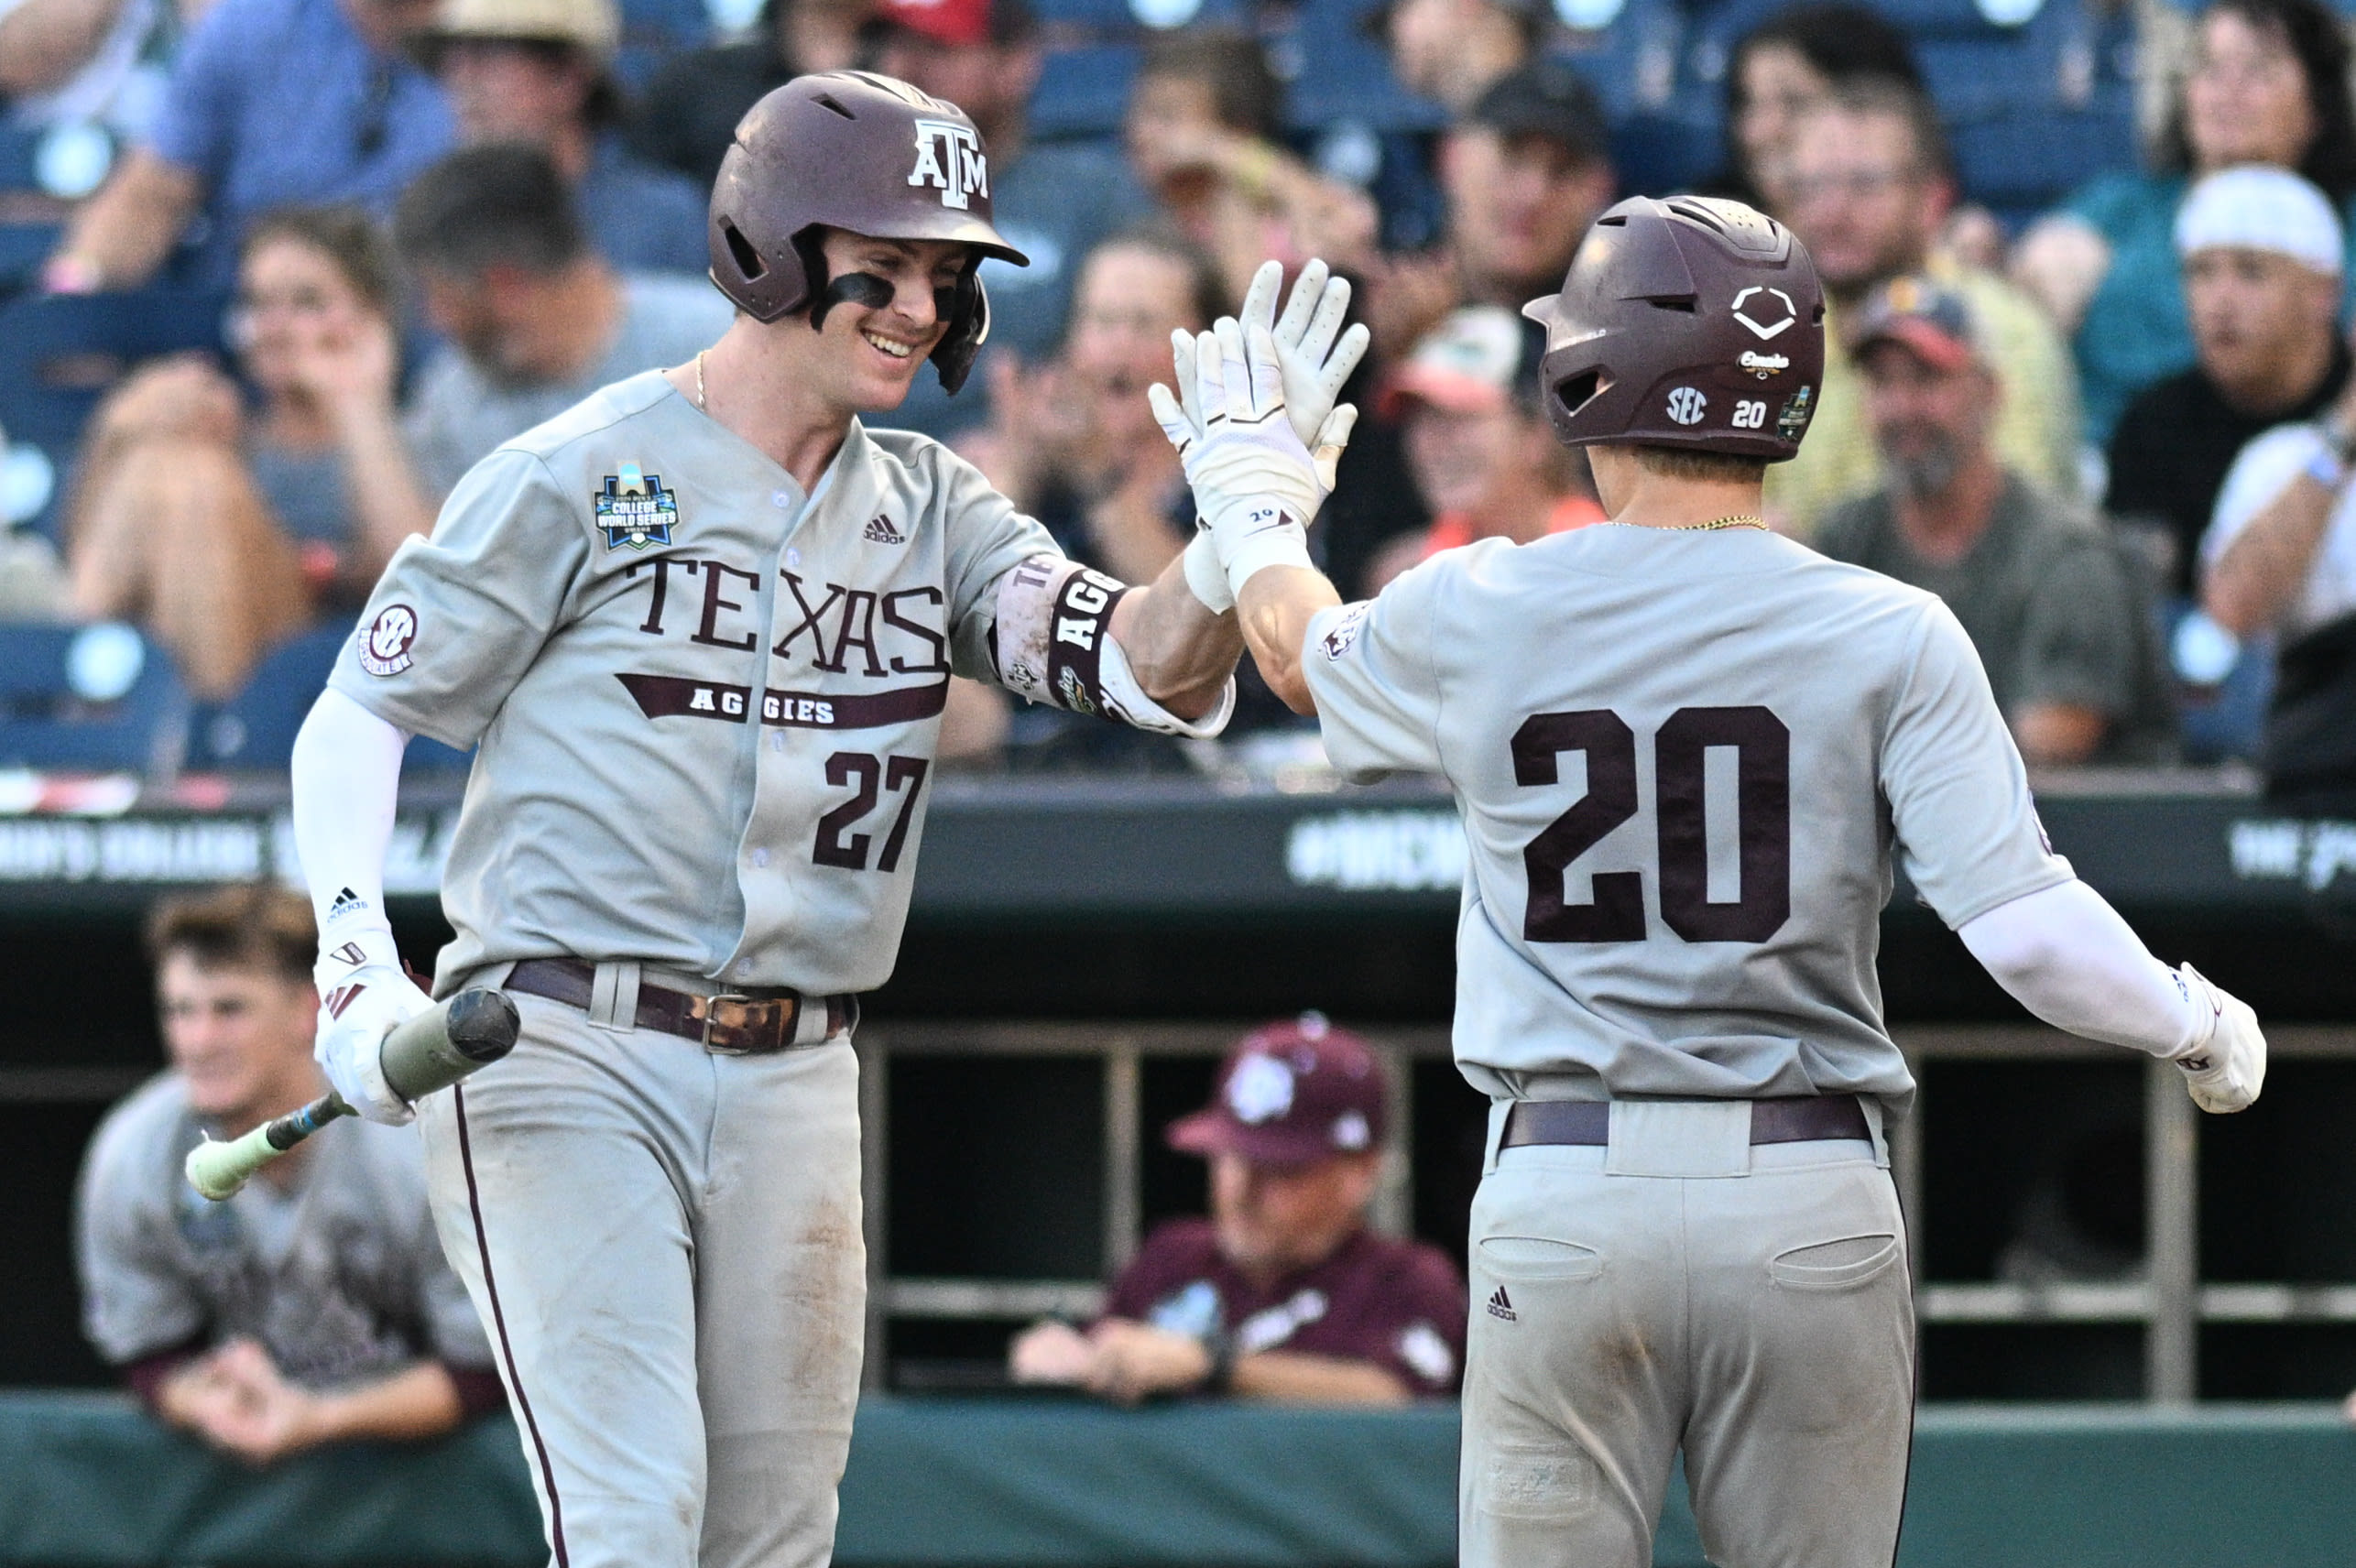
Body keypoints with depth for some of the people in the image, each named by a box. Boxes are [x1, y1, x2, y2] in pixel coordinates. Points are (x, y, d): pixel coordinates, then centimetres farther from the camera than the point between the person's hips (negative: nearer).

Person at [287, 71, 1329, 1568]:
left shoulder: (930, 513, 10)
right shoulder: (578, 477, -4)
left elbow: (1134, 659, -5)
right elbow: (355, 719, -1)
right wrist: (358, 973, -16)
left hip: (793, 1089, 6)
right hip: (568, 1060, -6)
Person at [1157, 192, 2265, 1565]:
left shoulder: (1476, 615, 0)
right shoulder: (1887, 638, -5)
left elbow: (1305, 654, 24)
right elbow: (2026, 926, -12)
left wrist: (1252, 495, 45)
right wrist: (2200, 1028, 7)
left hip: (1559, 1195, 1)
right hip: (1812, 1207, 0)